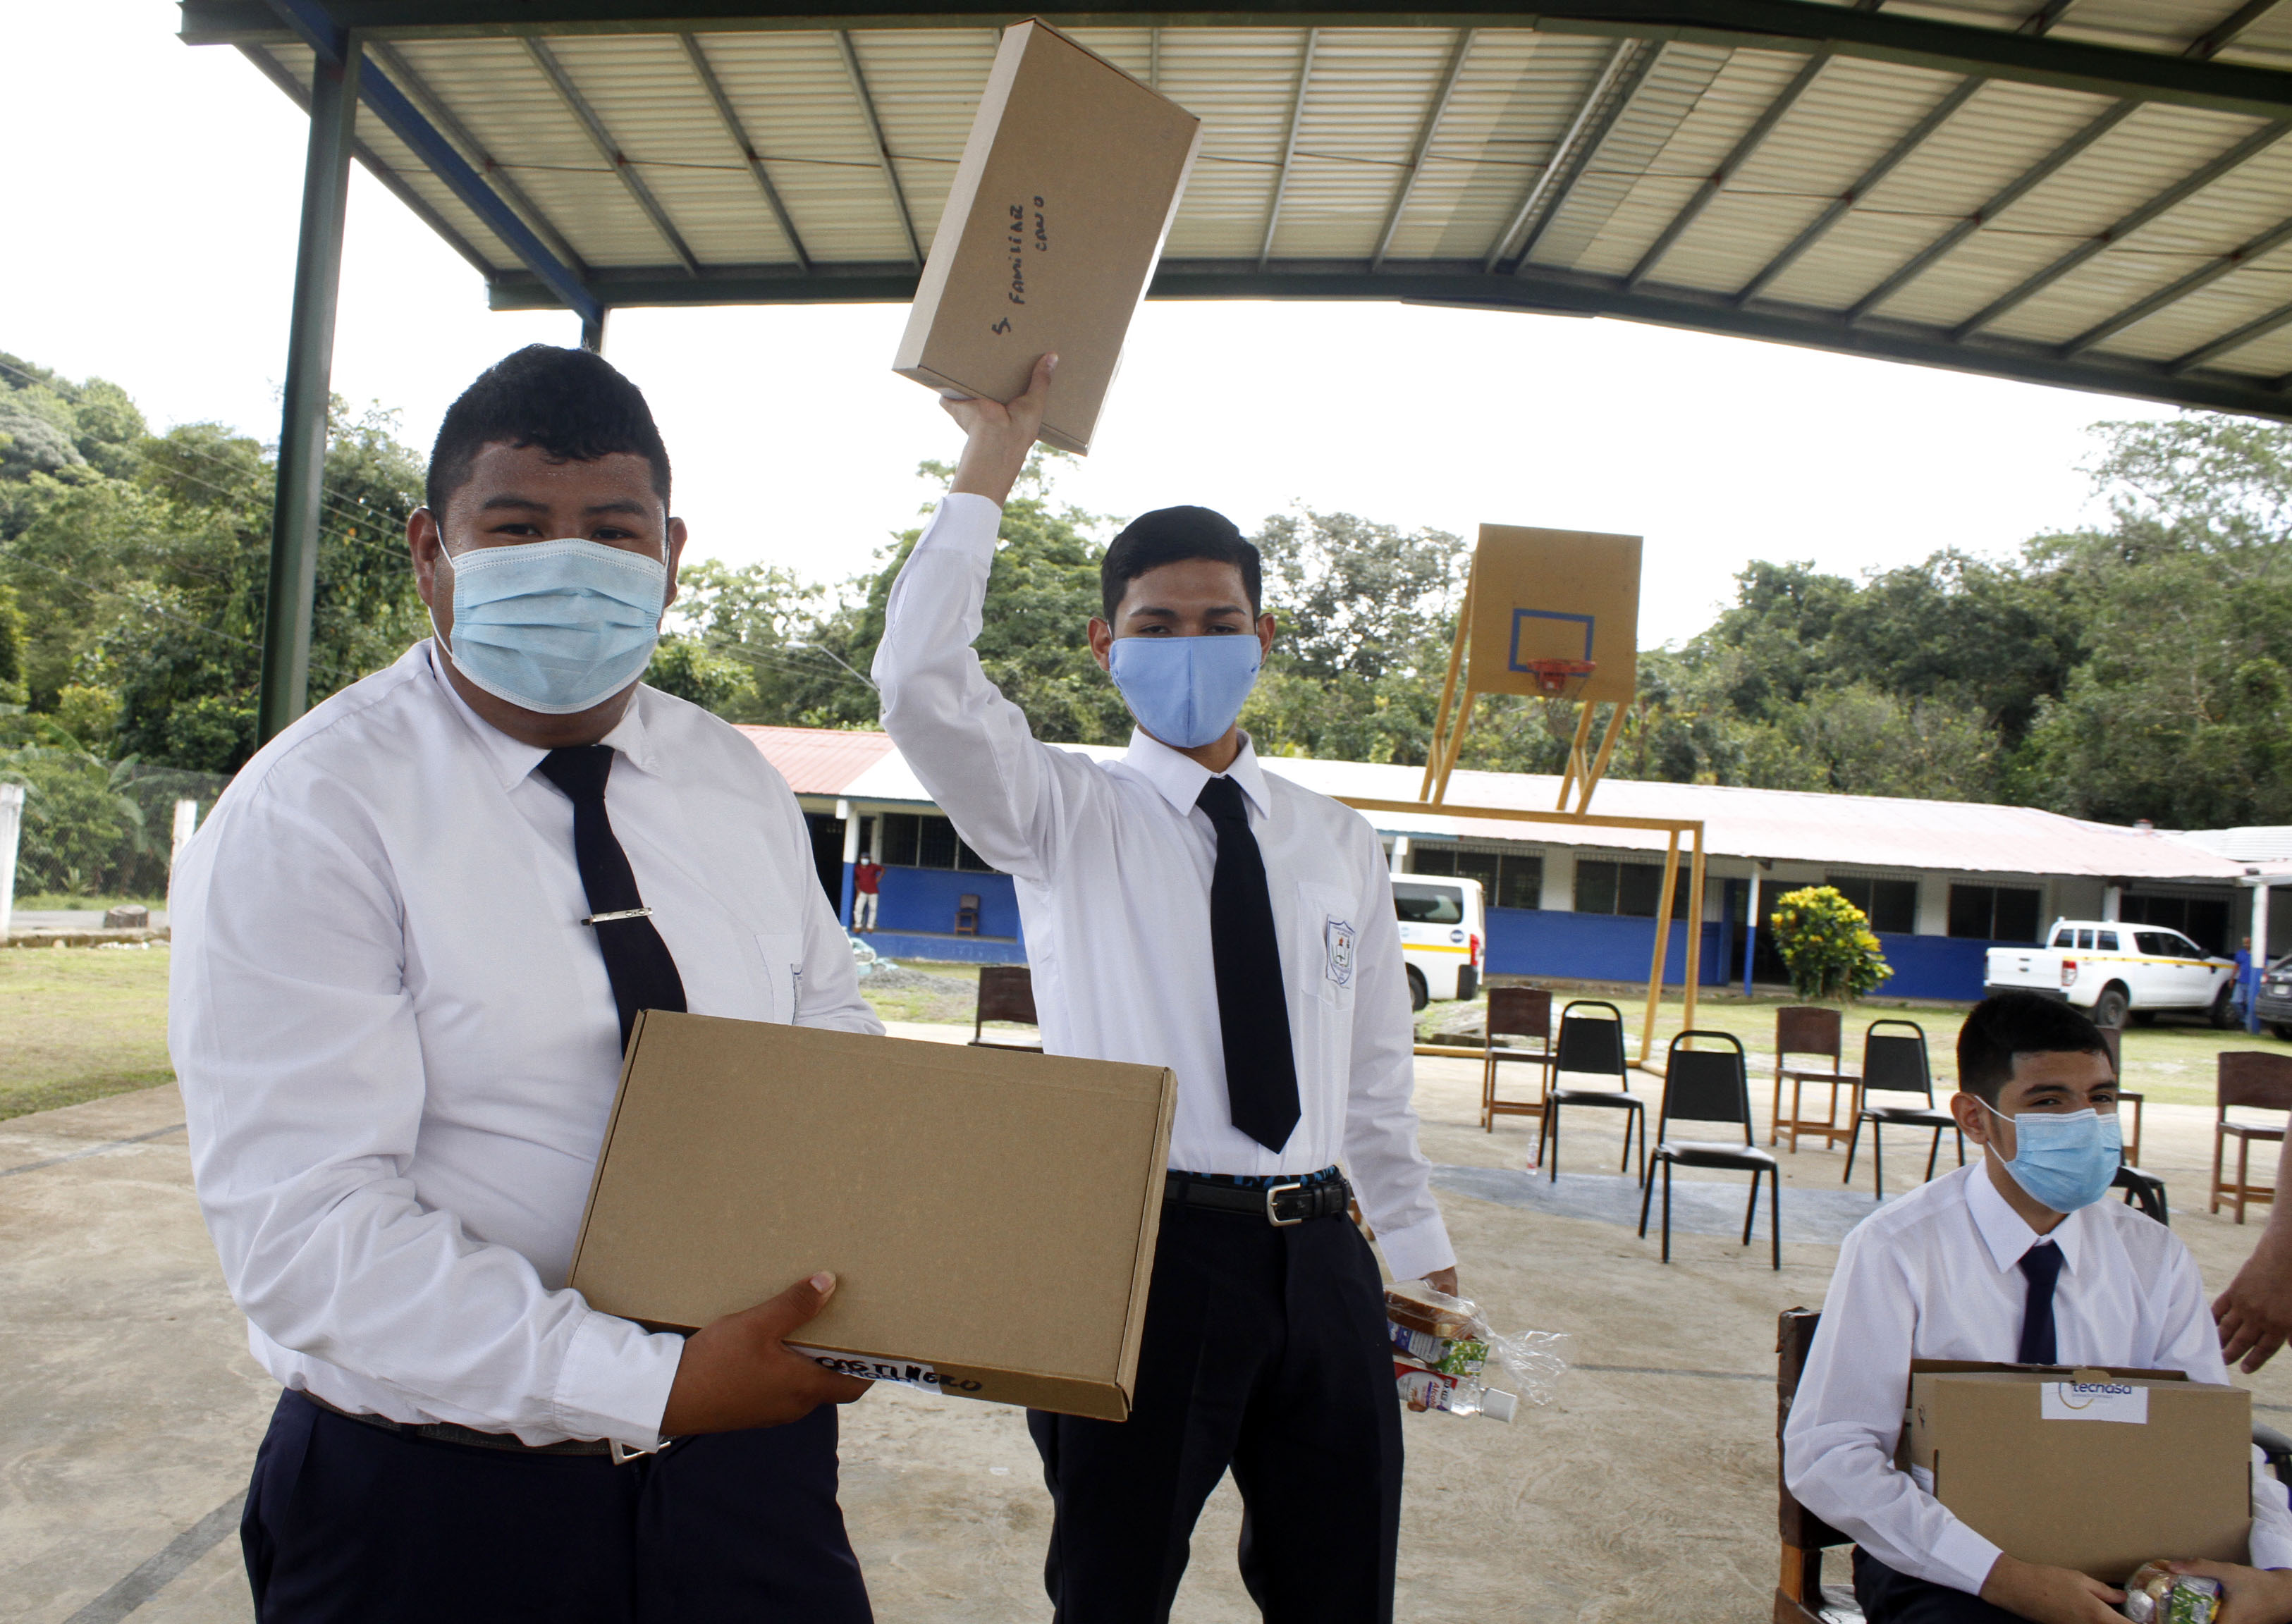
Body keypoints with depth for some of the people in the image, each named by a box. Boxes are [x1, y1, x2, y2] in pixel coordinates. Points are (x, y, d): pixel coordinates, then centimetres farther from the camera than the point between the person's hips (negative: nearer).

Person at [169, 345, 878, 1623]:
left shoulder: (742, 788, 4)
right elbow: (305, 1227, -19)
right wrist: (649, 1386, -26)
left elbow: (829, 1025, 11)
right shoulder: (308, 815, -13)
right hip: (440, 1500, -4)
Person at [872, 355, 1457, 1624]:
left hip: (1320, 1256, 4)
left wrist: (1426, 1262, 14)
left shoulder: (1340, 845, 11)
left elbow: (1375, 1074, 14)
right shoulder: (1064, 817, 0)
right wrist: (989, 464, -18)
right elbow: (920, 684, -18)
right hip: (1146, 1247, -3)